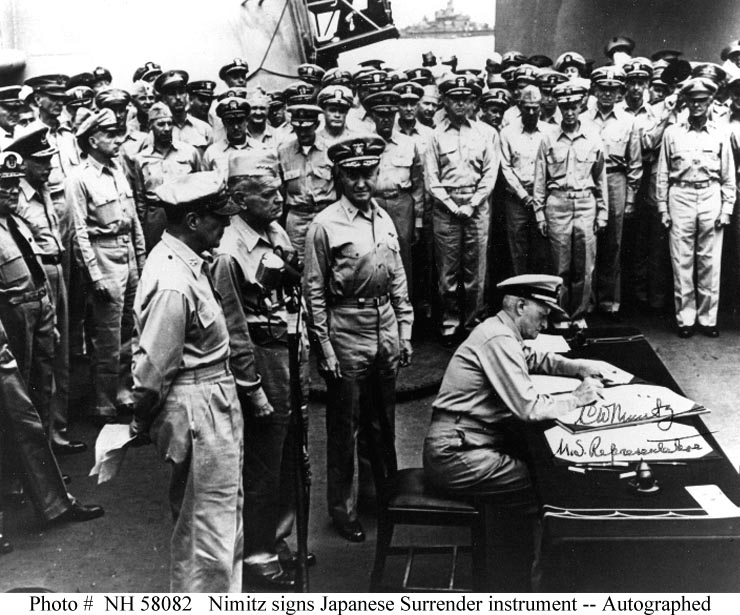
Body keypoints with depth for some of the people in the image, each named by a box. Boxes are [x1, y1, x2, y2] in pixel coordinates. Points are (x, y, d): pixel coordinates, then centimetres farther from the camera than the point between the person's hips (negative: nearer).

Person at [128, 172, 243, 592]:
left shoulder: (187, 262, 5)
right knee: (211, 524, 4)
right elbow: (153, 367, -21)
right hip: (199, 411, -10)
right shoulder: (173, 284, -26)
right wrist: (142, 425, -7)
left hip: (217, 401, 10)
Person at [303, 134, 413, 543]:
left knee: (382, 422, 18)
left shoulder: (384, 220, 7)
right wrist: (325, 348, -11)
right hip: (347, 333, -6)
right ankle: (341, 508, 20)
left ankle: (378, 490, 37)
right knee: (344, 427, 6)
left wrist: (404, 331, 10)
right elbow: (314, 292, -9)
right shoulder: (325, 225, -11)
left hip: (386, 331, 6)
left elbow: (398, 280, 13)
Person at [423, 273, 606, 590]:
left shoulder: (500, 331, 12)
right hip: (454, 454, -10)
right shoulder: (499, 340, -18)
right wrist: (576, 398, -9)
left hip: (460, 444, 10)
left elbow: (535, 358, 29)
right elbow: (529, 407, -24)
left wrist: (579, 367, 13)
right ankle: (512, 585, 7)